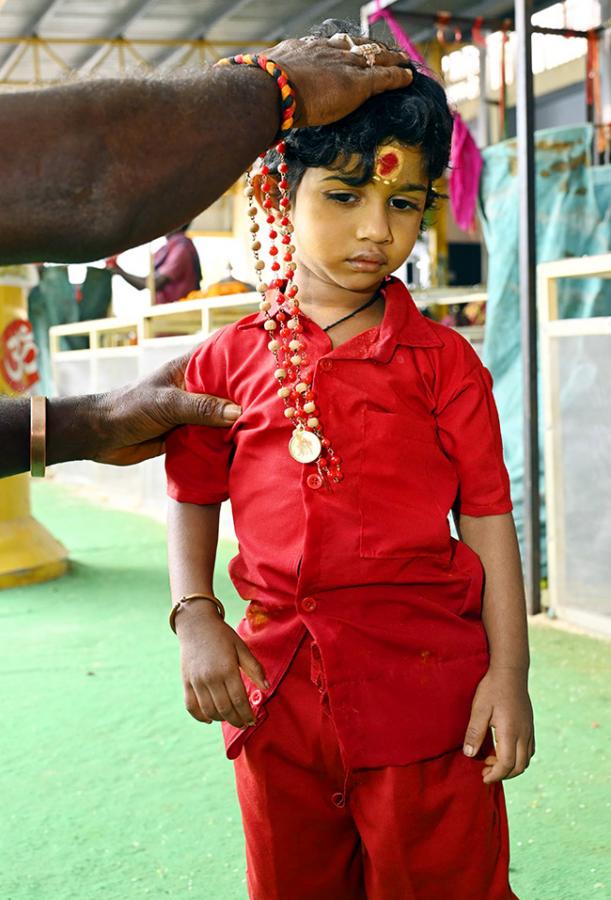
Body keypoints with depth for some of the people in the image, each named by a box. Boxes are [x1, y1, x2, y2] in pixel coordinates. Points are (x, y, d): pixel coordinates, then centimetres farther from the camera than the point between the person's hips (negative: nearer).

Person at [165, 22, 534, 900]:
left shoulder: (441, 359, -3)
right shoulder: (230, 358, 3)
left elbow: (486, 515, -2)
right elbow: (194, 495, 11)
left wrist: (509, 671, -6)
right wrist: (196, 619, -2)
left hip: (426, 679, -2)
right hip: (278, 683, 3)